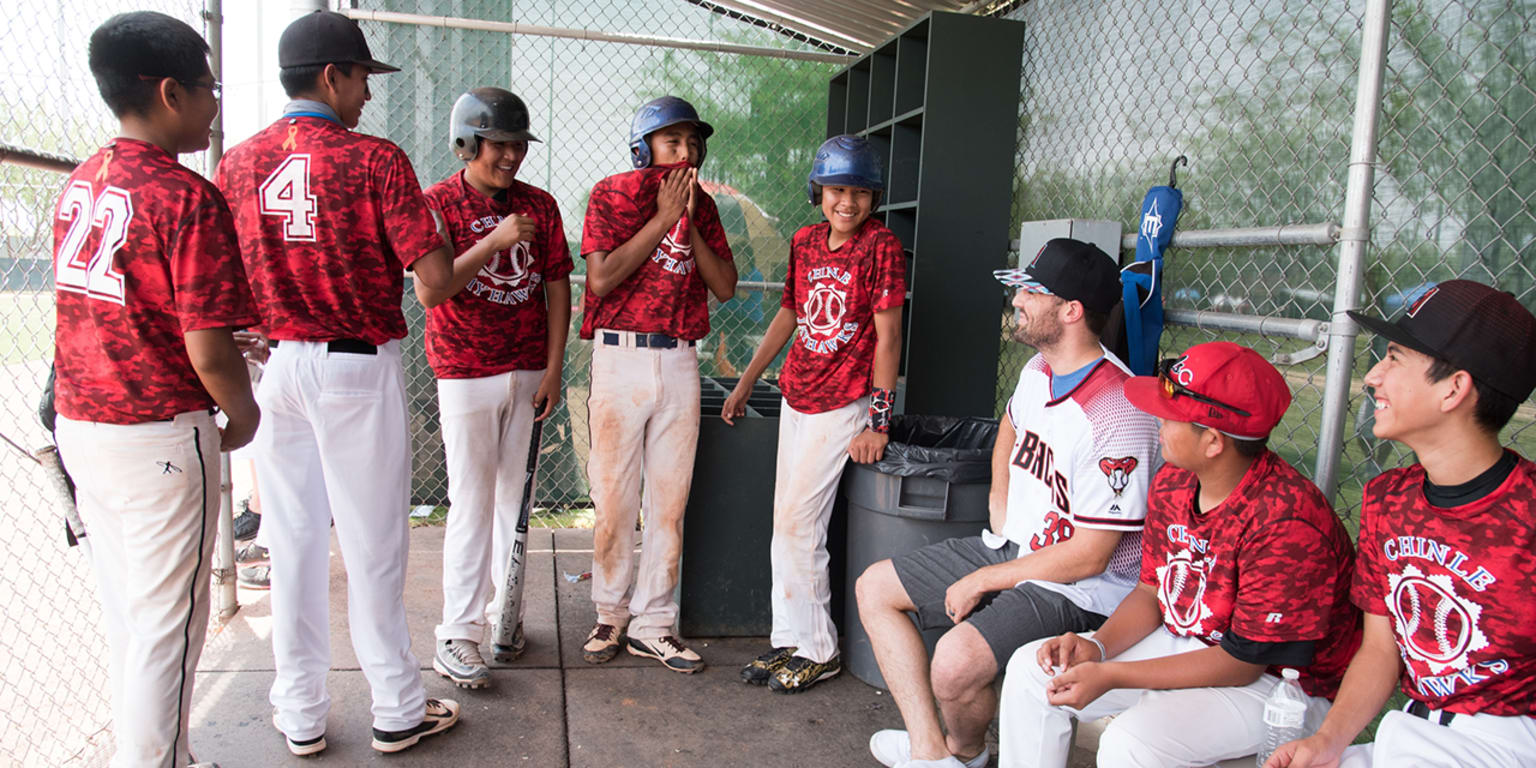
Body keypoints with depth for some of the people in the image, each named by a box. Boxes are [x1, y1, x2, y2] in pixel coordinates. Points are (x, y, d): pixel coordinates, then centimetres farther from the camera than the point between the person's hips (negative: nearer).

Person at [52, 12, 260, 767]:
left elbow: (101, 309, 14)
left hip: (79, 425, 8)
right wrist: (244, 415, -4)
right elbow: (208, 350, -21)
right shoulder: (187, 197, -18)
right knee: (166, 624, 5)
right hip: (160, 435, -8)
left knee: (124, 615, 19)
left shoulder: (78, 185, 7)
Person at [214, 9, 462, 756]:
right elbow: (435, 274, -15)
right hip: (359, 367, -4)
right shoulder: (375, 160, -11)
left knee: (292, 539, 12)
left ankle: (300, 714, 24)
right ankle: (397, 709, 17)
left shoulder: (237, 164, 3)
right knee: (372, 539, 5)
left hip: (276, 365, 5)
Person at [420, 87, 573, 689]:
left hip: (528, 372, 4)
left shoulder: (539, 205, 7)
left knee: (515, 496, 9)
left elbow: (557, 287, 7)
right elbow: (429, 290, -15)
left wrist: (553, 368, 1)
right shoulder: (437, 203, -4)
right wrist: (495, 241, -21)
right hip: (465, 374, -3)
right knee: (471, 502, -3)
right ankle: (458, 635, 4)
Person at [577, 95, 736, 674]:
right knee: (613, 498, 2)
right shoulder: (612, 194, 0)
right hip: (620, 359, -3)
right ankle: (610, 616, 20)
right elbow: (601, 279, -13)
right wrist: (662, 218, -12)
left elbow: (725, 287, 4)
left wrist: (690, 223, -5)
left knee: (670, 501, 5)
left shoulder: (702, 206, 12)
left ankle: (653, 624, 15)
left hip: (680, 363, 3)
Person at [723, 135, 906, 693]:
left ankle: (817, 650, 9)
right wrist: (746, 382, 21)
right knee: (787, 523, 10)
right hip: (796, 396, 7)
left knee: (797, 523, -7)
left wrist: (878, 420, -16)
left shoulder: (881, 246, -10)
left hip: (843, 404, -7)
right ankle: (788, 640, 23)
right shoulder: (805, 242, 9)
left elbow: (887, 336, -12)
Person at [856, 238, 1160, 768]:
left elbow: (1089, 556, -24)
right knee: (874, 589, 5)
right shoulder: (1038, 370, 0)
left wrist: (983, 581, -17)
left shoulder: (1117, 416, -27)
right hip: (1013, 546, 9)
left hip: (1080, 587, -9)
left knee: (956, 664, -30)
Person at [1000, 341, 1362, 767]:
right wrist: (1097, 645, -14)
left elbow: (1243, 662, -25)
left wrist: (1110, 676, -26)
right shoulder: (1172, 483, -4)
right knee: (1030, 670, -1)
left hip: (1276, 677, -7)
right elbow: (1152, 591, 6)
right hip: (1185, 644, 8)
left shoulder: (1286, 523, -29)